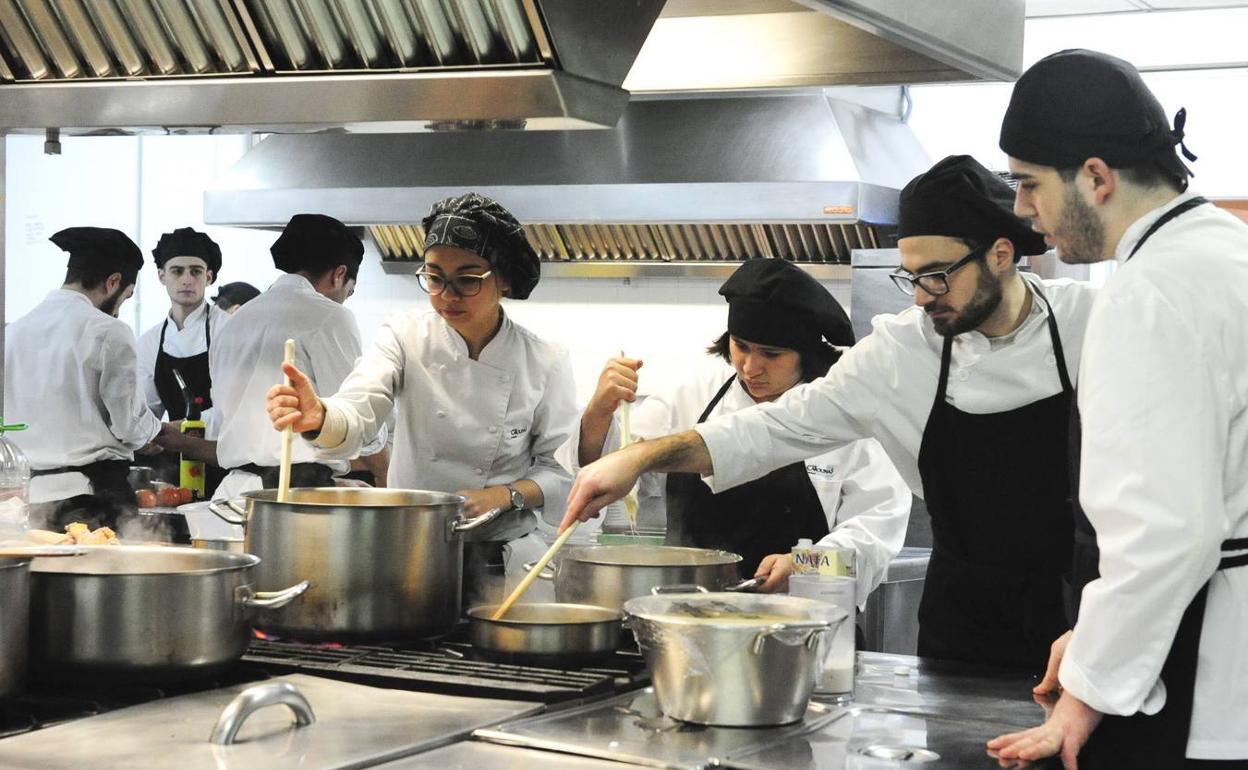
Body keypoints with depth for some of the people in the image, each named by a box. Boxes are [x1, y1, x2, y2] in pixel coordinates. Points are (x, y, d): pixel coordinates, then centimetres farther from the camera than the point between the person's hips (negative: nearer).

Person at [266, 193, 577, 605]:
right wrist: (318, 418, -42)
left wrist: (504, 495, -17)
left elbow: (561, 473, 1)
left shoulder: (544, 362, -3)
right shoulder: (405, 337, -3)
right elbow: (357, 411, -20)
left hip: (501, 565, 0)